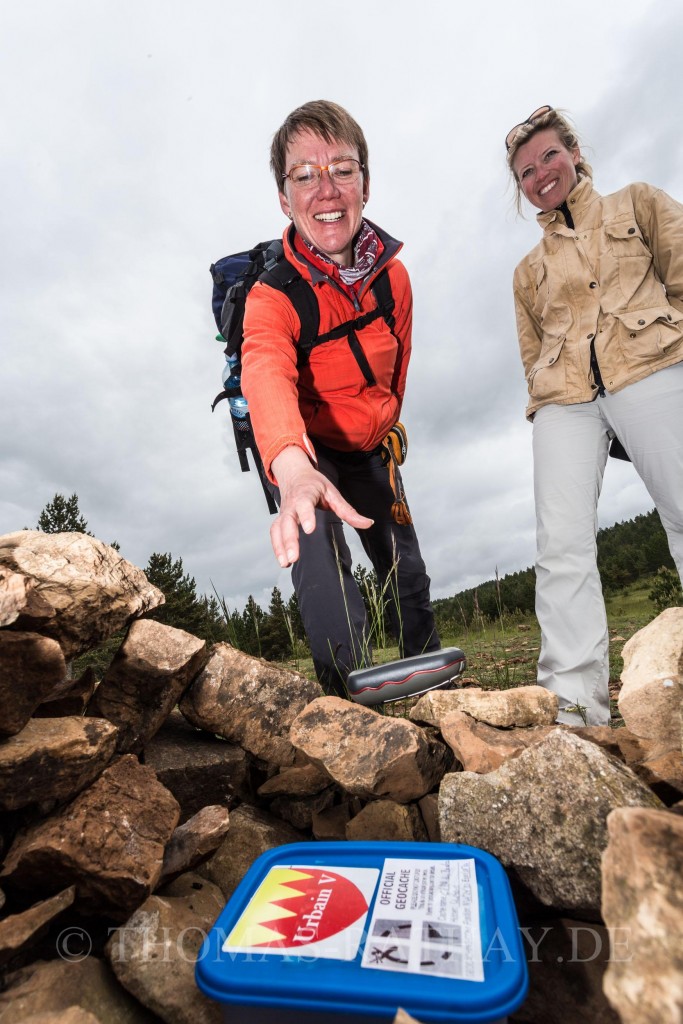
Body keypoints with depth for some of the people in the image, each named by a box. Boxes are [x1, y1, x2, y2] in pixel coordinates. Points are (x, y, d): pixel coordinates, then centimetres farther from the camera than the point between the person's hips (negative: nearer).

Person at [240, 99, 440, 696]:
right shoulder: (272, 296, -26)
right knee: (315, 543, -35)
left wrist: (386, 426, 12)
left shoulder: (394, 276, -11)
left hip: (370, 448, 4)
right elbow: (266, 373, -49)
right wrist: (293, 467, -68)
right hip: (302, 450, -4)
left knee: (406, 571, 9)